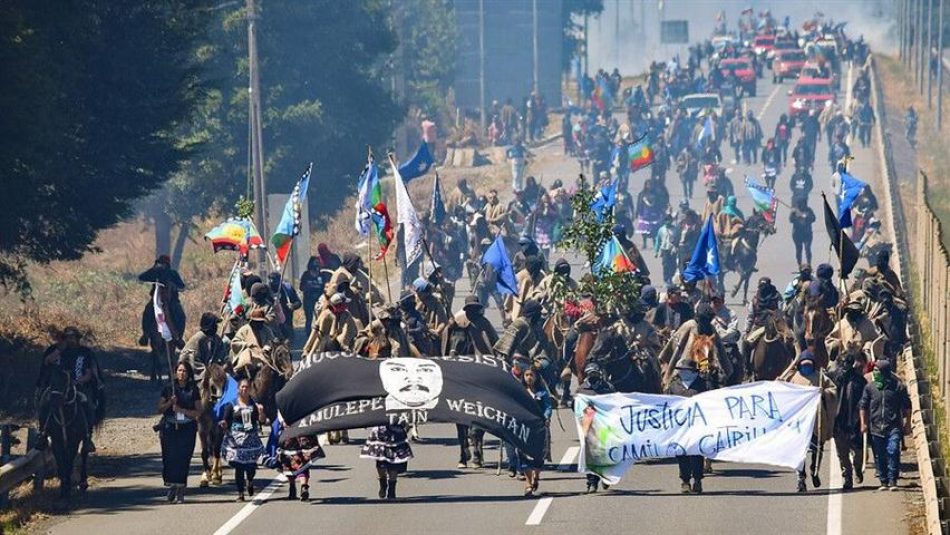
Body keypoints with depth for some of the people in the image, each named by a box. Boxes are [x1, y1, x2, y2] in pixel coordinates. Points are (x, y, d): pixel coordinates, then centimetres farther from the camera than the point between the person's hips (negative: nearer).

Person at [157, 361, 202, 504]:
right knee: (169, 458, -9)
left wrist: (182, 410, -11)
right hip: (169, 429, 1)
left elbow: (198, 412, 2)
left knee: (183, 459, -4)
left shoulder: (193, 391, 6)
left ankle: (180, 492, 1)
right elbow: (160, 409, 9)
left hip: (187, 429, -1)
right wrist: (170, 403, -10)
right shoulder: (168, 389, 8)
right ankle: (171, 485, 4)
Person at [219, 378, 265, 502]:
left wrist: (261, 412, -17)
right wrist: (223, 424, -20)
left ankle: (249, 481, 35)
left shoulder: (254, 404, 6)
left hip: (251, 439, 1)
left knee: (251, 465, 0)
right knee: (238, 466, -5)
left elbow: (261, 420, 2)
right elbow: (226, 422, 2)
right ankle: (240, 493, 4)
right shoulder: (232, 405, 1)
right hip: (236, 439, -1)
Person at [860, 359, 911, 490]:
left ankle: (893, 481, -5)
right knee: (879, 456, 6)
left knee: (893, 452, -13)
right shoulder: (870, 387, 5)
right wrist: (863, 423, 6)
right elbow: (863, 406, 11)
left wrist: (907, 421, 7)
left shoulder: (898, 386, 0)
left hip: (893, 426, -3)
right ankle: (884, 482, 16)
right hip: (876, 427, 3)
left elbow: (906, 405, 8)